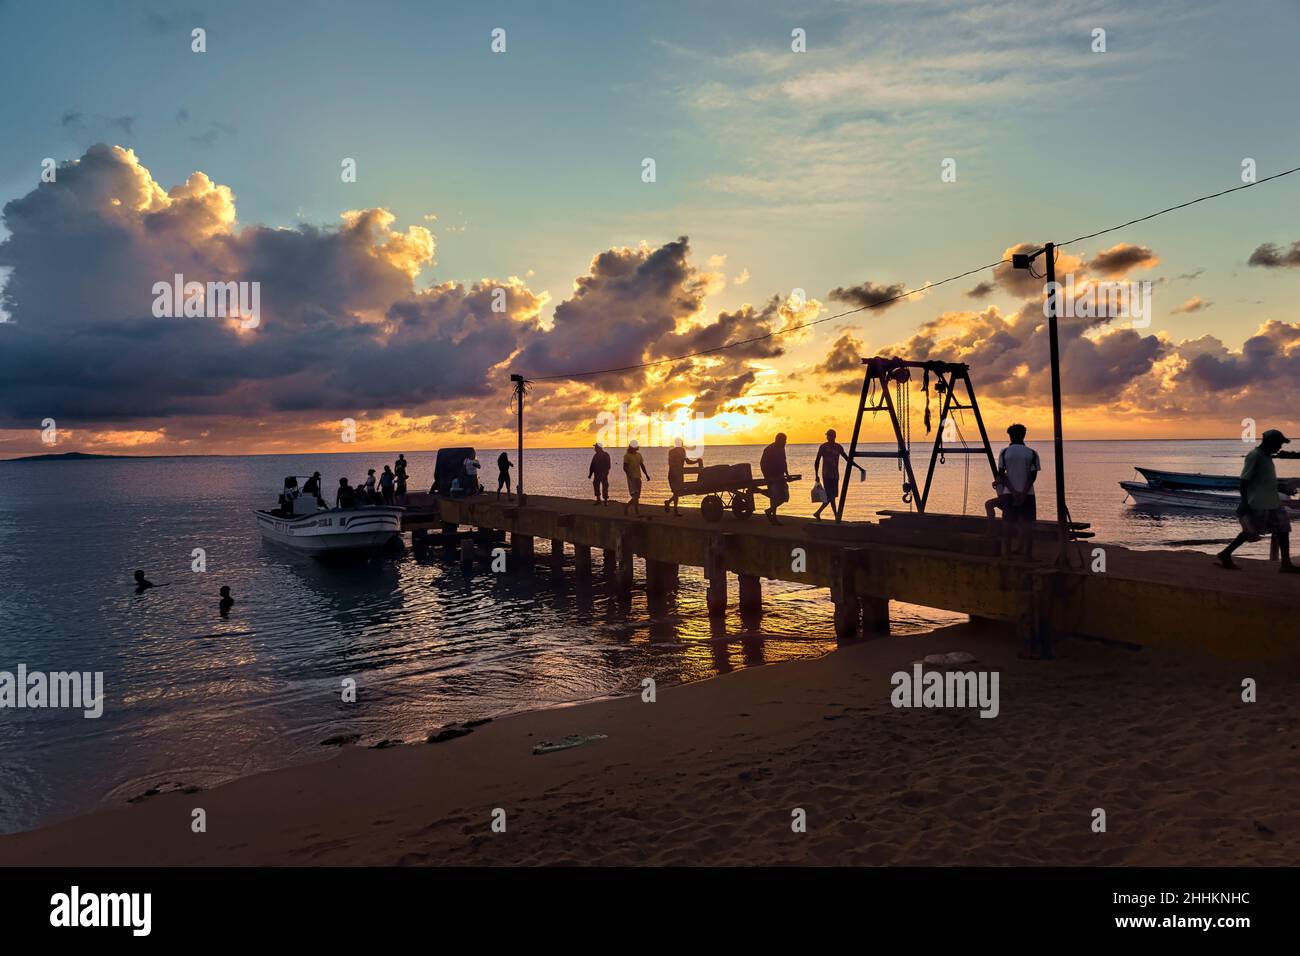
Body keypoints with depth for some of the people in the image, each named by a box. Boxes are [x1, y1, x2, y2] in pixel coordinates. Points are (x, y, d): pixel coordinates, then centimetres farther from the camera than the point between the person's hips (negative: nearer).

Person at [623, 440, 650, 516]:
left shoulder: (638, 455, 15)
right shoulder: (627, 455, -5)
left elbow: (642, 466, 19)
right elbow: (625, 467, -12)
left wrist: (646, 475, 10)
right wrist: (630, 476, -24)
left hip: (638, 477, 7)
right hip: (631, 478, -7)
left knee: (637, 496, 8)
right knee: (635, 495, -12)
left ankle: (626, 507, 25)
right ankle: (638, 512, -12)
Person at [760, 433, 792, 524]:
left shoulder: (781, 449, 12)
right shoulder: (769, 450, -12)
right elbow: (762, 464, -14)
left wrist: (787, 474, 15)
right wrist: (767, 477, -18)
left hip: (780, 477, 8)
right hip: (772, 478, -8)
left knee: (784, 497, 6)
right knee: (774, 497, -6)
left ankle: (769, 510, 22)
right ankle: (773, 518, 4)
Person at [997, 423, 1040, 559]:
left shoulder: (1004, 452, 1)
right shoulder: (1031, 453, 1)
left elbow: (1001, 474, -5)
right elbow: (1033, 475, -6)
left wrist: (1013, 491, -8)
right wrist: (1023, 493, -11)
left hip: (1009, 493, 0)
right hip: (1027, 493, 0)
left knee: (1008, 522, 6)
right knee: (1027, 523, 4)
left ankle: (1007, 551, 10)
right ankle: (1027, 552, 4)